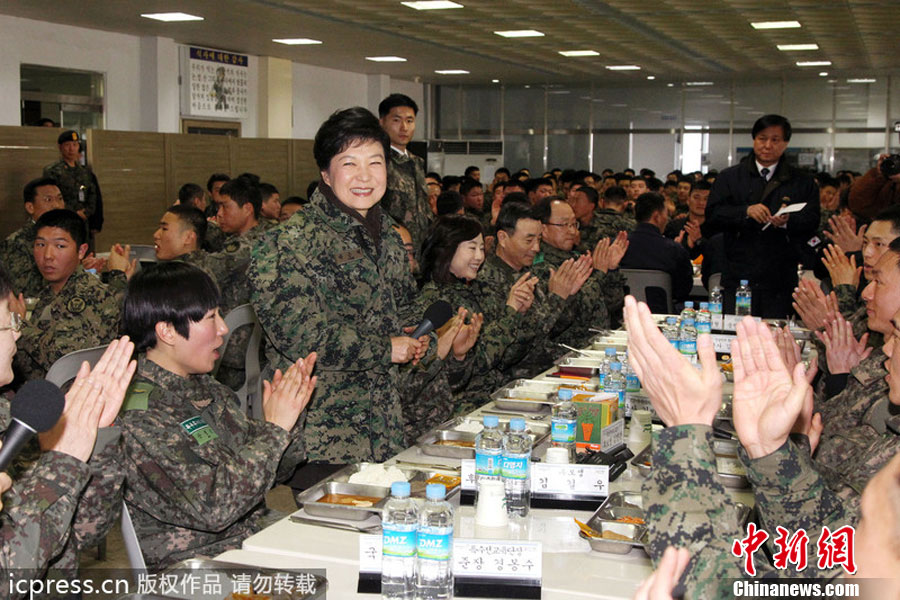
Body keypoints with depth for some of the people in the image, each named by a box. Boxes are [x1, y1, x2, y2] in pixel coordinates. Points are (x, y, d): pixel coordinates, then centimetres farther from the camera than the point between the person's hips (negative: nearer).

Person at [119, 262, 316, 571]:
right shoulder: (136, 415, -18)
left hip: (260, 535, 8)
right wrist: (275, 428, -19)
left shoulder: (209, 389, 9)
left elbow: (274, 470, 15)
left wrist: (290, 417, -4)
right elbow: (213, 506, -25)